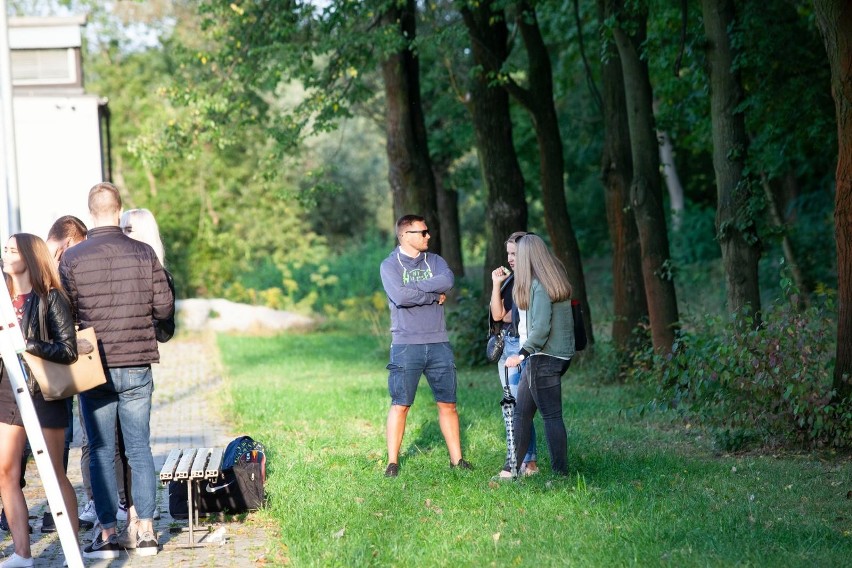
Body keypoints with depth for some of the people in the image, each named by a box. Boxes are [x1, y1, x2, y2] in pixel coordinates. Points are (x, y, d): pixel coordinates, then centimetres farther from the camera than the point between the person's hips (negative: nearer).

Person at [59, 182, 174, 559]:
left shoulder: (72, 259, -7)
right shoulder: (144, 253, -2)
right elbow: (164, 308, -1)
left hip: (94, 369, -1)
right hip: (137, 366, 1)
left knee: (101, 453, 5)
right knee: (140, 449, 9)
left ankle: (108, 535, 5)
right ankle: (146, 532, 10)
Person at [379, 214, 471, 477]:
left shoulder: (434, 261, 12)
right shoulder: (390, 265, -1)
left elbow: (448, 281, -10)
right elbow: (400, 296, -19)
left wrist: (414, 288, -14)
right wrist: (434, 296, -8)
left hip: (439, 344, 4)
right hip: (406, 345, -4)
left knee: (447, 404, 7)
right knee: (400, 405, -2)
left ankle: (456, 459, 14)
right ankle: (392, 462, 3)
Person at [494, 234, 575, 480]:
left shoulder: (539, 285, -16)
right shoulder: (556, 280, 11)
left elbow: (541, 326, -23)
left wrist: (522, 353, -21)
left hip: (545, 358, -10)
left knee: (551, 416, -5)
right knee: (521, 412, 14)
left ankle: (561, 474, -1)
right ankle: (511, 468, 18)